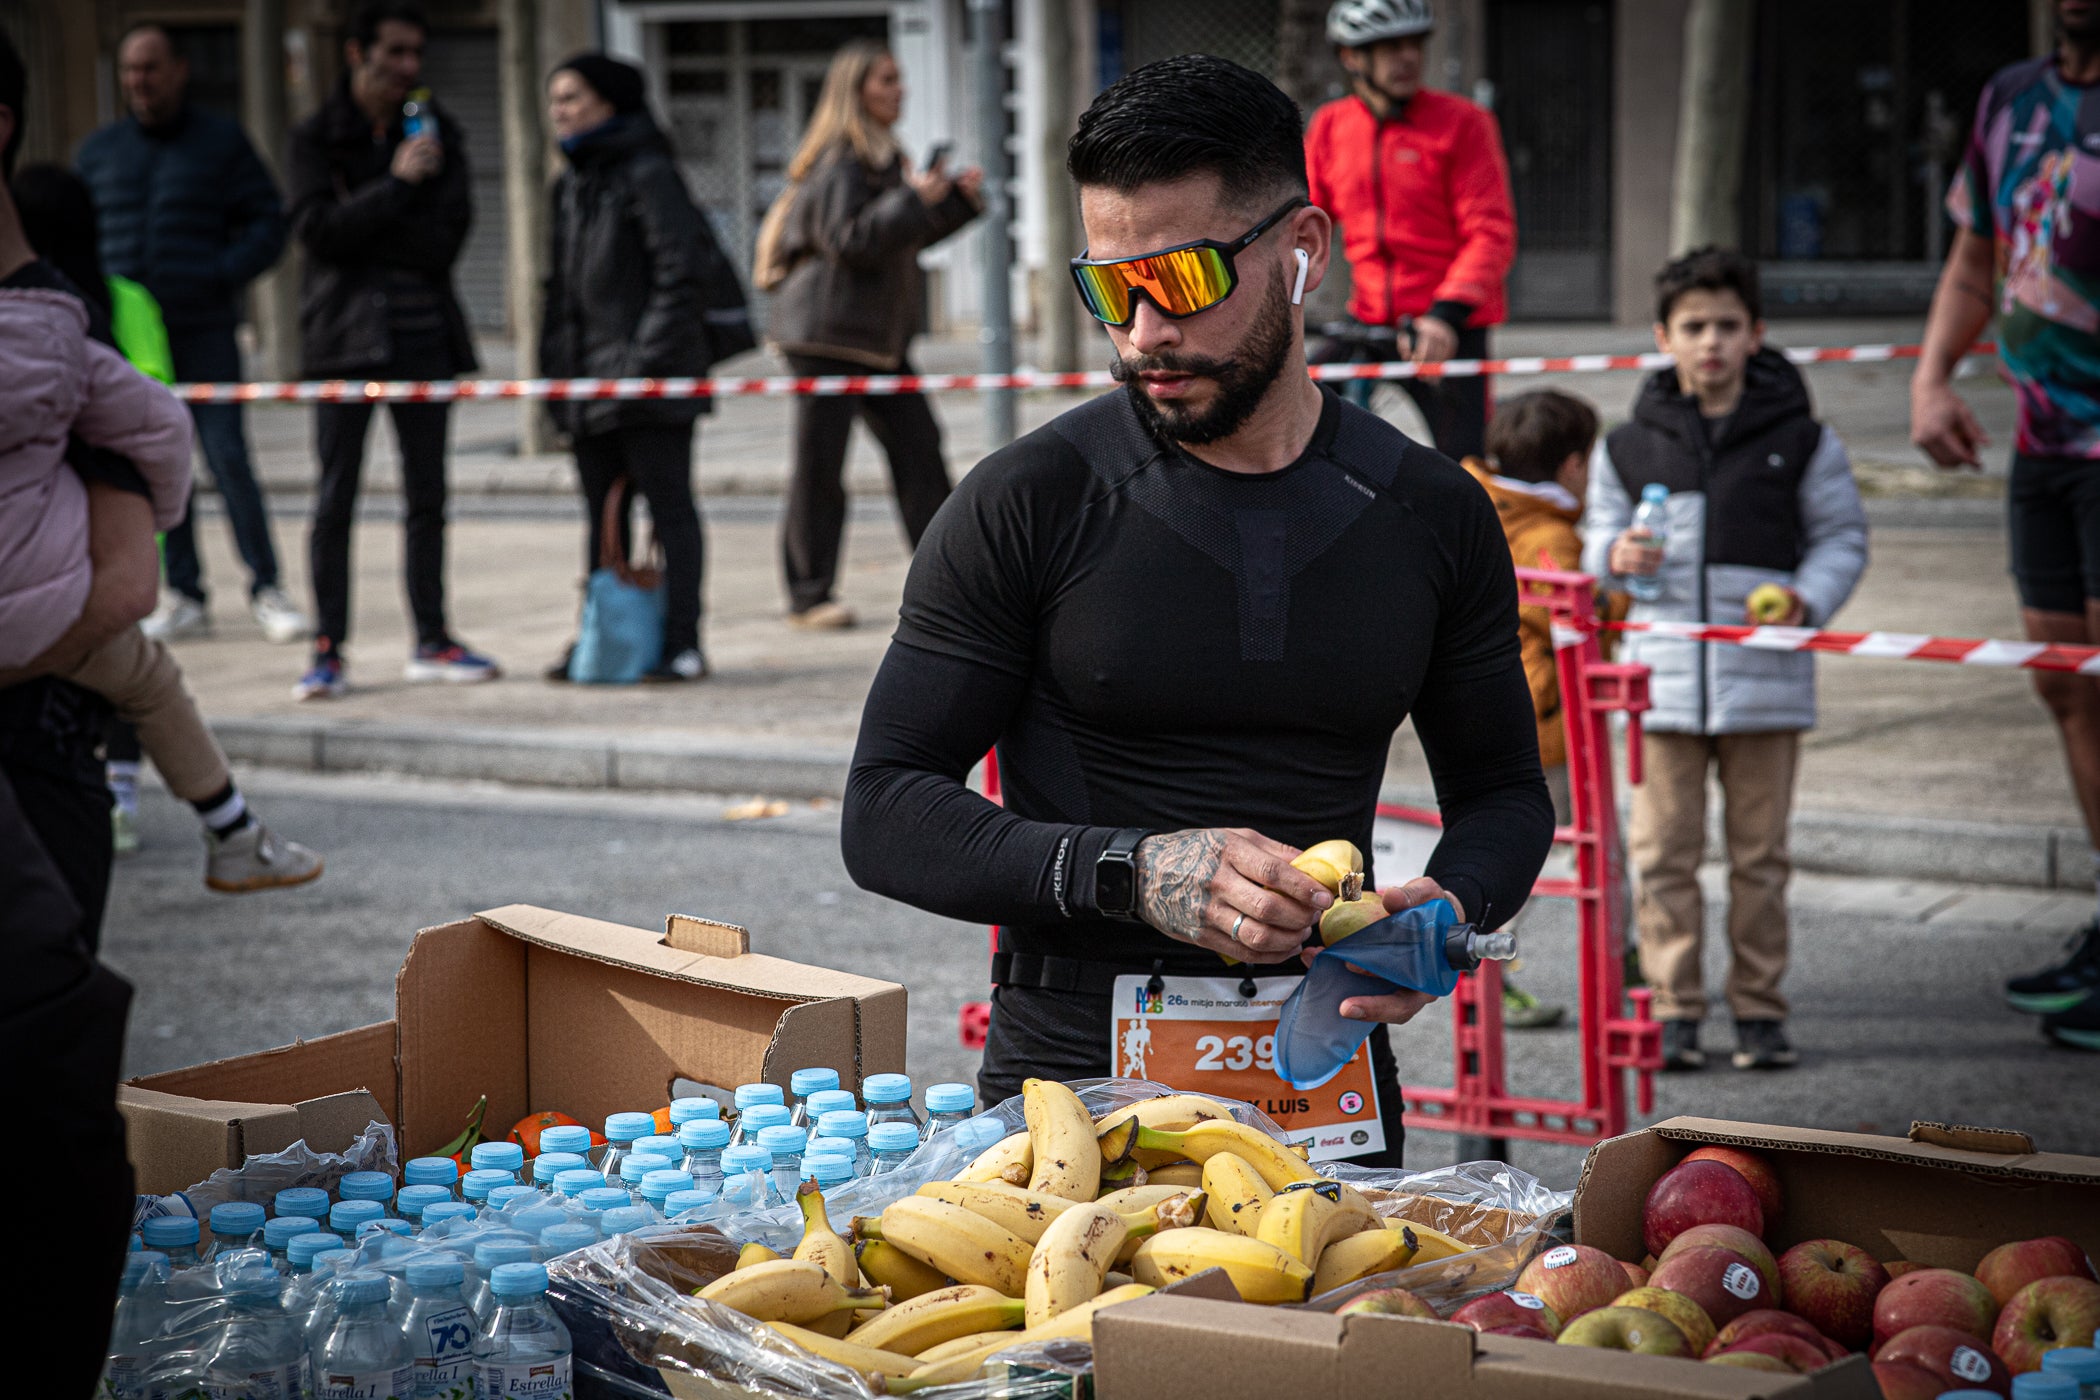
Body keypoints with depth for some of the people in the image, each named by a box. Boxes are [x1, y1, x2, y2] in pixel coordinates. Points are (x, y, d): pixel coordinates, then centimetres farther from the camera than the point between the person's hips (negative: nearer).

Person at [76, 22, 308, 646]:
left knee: (229, 459, -9)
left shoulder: (222, 141, 5)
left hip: (203, 333, -3)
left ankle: (266, 589, -2)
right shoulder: (97, 151, 13)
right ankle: (183, 597, 8)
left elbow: (267, 223, 3)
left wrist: (220, 278, -12)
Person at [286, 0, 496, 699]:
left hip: (423, 331, 3)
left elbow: (447, 236, -1)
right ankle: (328, 649, -1)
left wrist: (363, 232, -10)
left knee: (427, 495, 8)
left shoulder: (438, 133, 11)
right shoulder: (317, 137, 3)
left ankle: (431, 640, 16)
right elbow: (318, 229, -11)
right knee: (335, 497, -4)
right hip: (345, 333, -3)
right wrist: (396, 185, -15)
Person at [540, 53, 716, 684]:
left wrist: (646, 360, -19)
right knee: (601, 515, 12)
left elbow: (679, 276, -15)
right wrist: (555, 361, 13)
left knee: (669, 509, -4)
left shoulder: (648, 174, -10)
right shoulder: (571, 184, 16)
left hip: (650, 380, -8)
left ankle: (681, 643, -2)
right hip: (588, 383, 8)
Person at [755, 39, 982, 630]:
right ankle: (809, 598, 1)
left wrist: (958, 199, 12)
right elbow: (850, 238, -23)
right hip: (827, 332, -9)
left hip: (877, 336, 9)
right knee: (819, 464, -4)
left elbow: (910, 235, 24)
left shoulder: (882, 156, 17)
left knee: (917, 444, 6)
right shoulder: (838, 164, -14)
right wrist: (914, 199, -25)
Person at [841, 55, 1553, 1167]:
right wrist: (1131, 875, -18)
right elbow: (886, 814, -3)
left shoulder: (1431, 515, 7)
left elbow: (1503, 789, 20)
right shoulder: (1027, 503, -3)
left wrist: (1448, 908, -3)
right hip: (1071, 1086, -2)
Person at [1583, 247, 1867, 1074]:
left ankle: (1759, 1007, 16)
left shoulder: (1801, 441, 3)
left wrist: (1809, 598, -11)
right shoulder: (1628, 447, 6)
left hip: (1767, 680, -1)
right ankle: (1674, 1009, 10)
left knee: (1759, 853, 6)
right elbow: (1600, 535, 14)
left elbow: (1841, 535, 7)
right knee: (1662, 850, 1)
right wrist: (1615, 556, -9)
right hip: (1664, 675, 1)